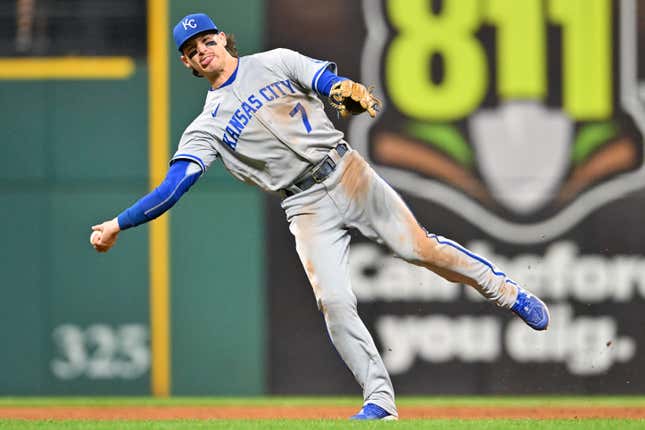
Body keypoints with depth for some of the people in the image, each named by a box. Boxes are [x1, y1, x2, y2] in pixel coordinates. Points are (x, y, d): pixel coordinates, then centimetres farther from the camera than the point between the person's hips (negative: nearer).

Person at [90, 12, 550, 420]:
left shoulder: (275, 63, 7)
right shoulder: (207, 127, 7)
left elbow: (330, 84, -6)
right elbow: (174, 185, -1)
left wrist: (349, 92, -33)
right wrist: (117, 225, -12)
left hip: (348, 173, -1)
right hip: (307, 209, 1)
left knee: (421, 248, -8)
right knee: (333, 302, -14)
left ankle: (505, 291, 15)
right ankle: (380, 400, -6)